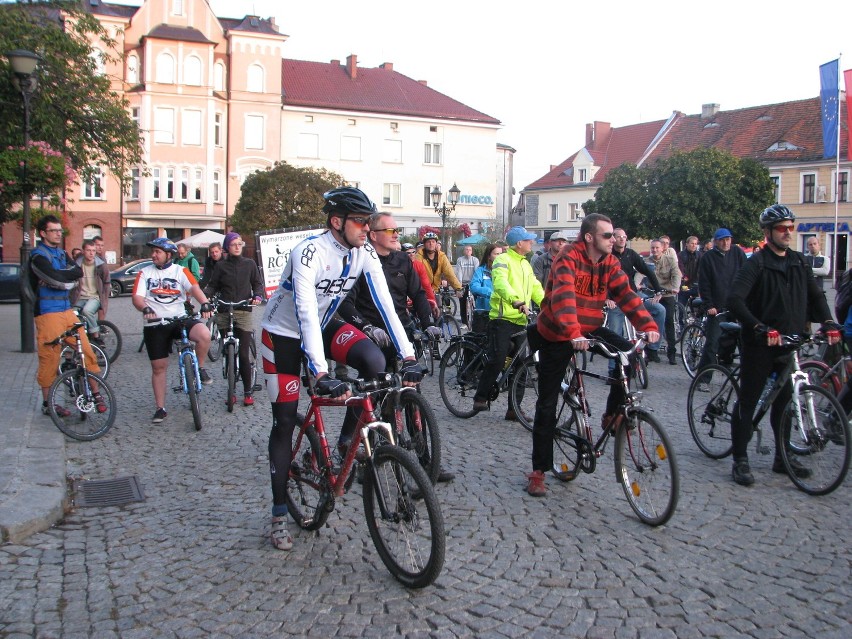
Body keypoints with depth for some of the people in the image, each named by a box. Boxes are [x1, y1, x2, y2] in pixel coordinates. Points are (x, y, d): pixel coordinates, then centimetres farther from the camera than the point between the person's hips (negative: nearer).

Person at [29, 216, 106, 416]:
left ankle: (95, 394, 11)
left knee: (86, 350, 2)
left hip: (67, 310, 7)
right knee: (49, 359, 0)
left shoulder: (62, 253, 16)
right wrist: (70, 274, -5)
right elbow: (57, 278, -23)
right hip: (47, 313, -7)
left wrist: (59, 277, -16)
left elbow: (78, 273, -1)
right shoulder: (38, 255, -8)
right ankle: (47, 403, 13)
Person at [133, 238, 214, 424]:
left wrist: (205, 303, -34)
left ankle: (200, 368, -4)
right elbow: (137, 297, -6)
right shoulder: (145, 273, 5)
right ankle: (160, 408, 17)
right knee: (158, 366, 4)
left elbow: (194, 287, -14)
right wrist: (145, 309, -29)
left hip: (180, 319, -1)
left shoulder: (180, 271, 2)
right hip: (155, 325, 1)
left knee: (204, 334, -30)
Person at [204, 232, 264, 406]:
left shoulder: (249, 264, 8)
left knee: (244, 354, -6)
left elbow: (257, 283, 10)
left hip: (243, 313, -1)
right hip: (224, 314, 1)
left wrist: (258, 296, -9)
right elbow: (212, 286, 8)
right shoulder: (221, 266, 8)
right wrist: (204, 294, -12)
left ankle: (248, 392, 3)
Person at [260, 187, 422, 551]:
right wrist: (321, 375, -49)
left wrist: (408, 358, -23)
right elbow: (306, 314, -40)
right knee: (285, 422, -2)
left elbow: (385, 304, -16)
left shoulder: (365, 254, -14)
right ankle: (279, 514, 12)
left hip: (325, 324, 5)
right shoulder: (309, 253, -31)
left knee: (374, 361, -25)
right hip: (284, 333, -4)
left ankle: (347, 440, -3)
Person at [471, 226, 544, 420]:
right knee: (497, 360, -14)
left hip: (521, 320, 8)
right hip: (502, 318, -8)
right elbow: (500, 283, -25)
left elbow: (536, 288, 14)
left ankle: (514, 409, 13)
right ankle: (480, 397, 4)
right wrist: (516, 301, -41)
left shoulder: (525, 264, 21)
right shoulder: (503, 260, -6)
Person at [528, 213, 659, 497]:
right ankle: (538, 471, 10)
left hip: (590, 330, 5)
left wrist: (648, 325, -25)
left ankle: (613, 415, 0)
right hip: (557, 336, -5)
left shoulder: (610, 263, -2)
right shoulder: (568, 259, -21)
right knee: (547, 404, -1)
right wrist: (573, 334, -50)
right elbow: (563, 297, -36)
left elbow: (626, 295, -11)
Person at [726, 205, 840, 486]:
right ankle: (740, 461, 8)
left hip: (787, 344, 6)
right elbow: (734, 299, -22)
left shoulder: (799, 262, 9)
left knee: (784, 401, 14)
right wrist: (759, 328, -31)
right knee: (748, 403, 0)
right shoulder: (757, 263, -11)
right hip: (759, 345, -6)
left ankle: (783, 458, 26)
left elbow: (815, 295, 16)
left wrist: (828, 322, -1)